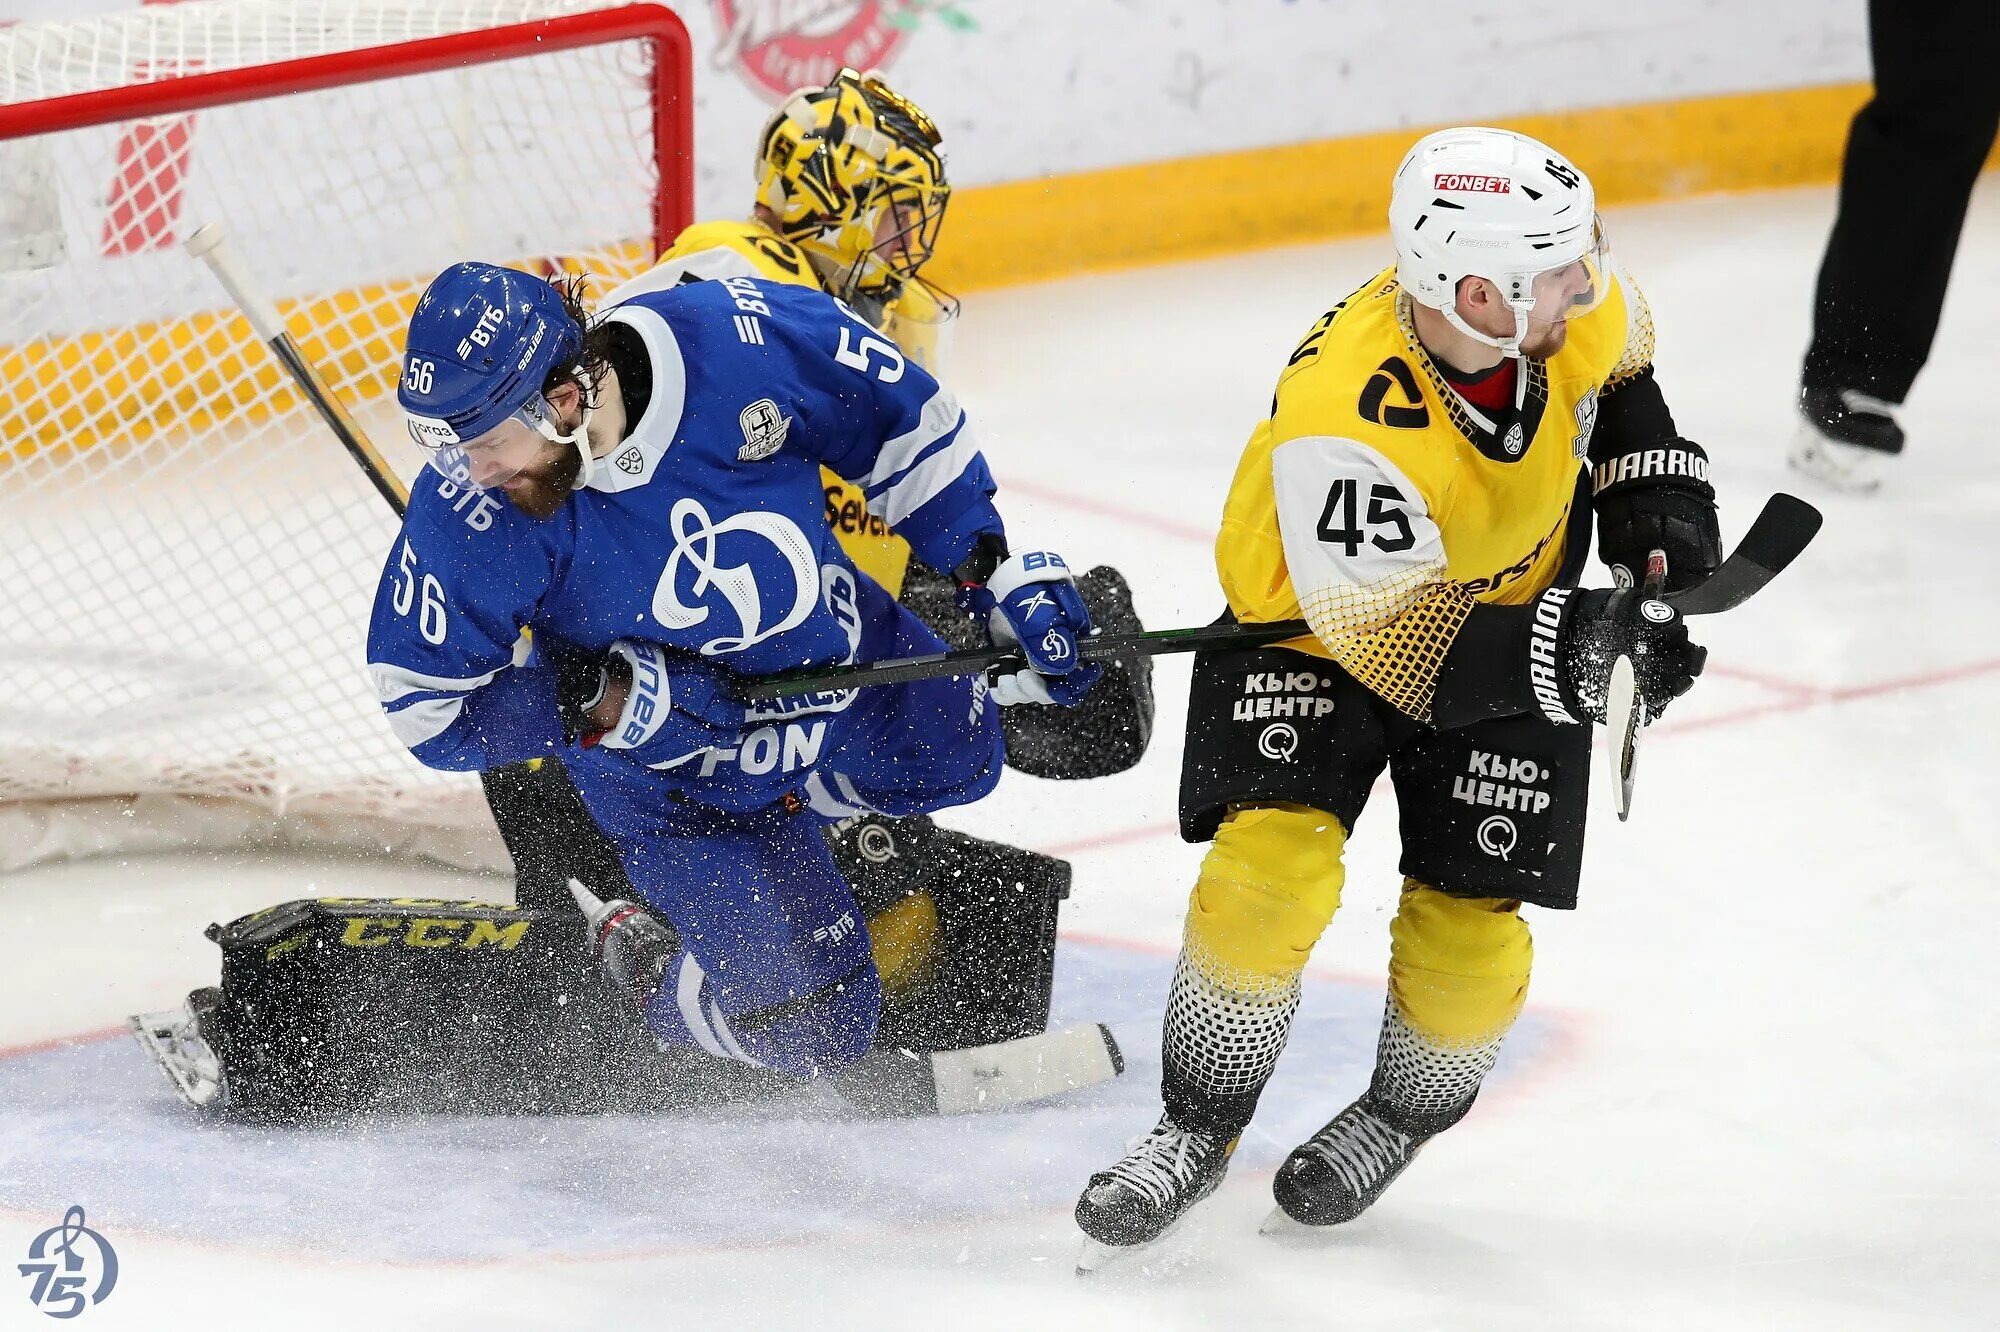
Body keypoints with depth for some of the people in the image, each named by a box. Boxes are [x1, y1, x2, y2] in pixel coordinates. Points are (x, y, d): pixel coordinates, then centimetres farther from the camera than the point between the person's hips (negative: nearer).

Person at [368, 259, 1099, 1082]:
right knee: (813, 1028, -4)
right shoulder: (468, 517, -33)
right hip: (673, 770, -3)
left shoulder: (735, 340, -32)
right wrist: (604, 704, -31)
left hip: (843, 660, 3)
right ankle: (637, 957, 23)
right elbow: (430, 708, -21)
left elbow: (906, 425, -14)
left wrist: (1002, 580, -13)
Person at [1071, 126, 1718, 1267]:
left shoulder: (1571, 306, -25)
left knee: (1470, 931, -3)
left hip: (1517, 603, 4)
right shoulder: (1346, 423, -40)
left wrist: (1657, 498, -6)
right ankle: (1200, 1130, 2)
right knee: (1272, 867, -21)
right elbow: (1393, 645, -32)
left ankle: (1403, 1113, 27)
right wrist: (1569, 650, -41)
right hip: (1320, 609, -4)